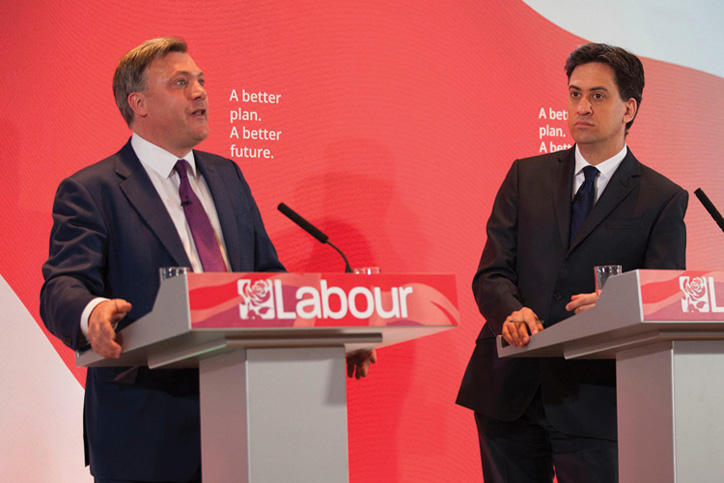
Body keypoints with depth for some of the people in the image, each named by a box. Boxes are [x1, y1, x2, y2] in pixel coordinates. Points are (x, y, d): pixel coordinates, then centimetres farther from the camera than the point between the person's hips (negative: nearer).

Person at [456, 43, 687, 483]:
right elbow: (491, 274, 5)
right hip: (508, 393, 3)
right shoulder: (526, 176, 13)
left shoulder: (663, 200, 4)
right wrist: (512, 312, -17)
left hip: (592, 399, -3)